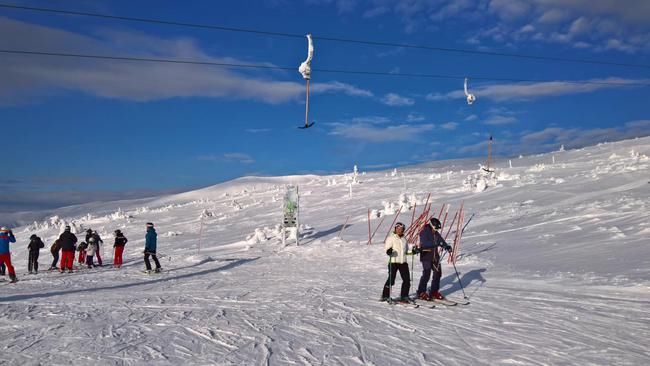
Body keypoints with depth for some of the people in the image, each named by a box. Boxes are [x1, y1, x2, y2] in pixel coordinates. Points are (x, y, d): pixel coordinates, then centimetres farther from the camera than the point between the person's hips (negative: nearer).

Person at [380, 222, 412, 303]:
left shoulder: (404, 239, 18)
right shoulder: (391, 238, -1)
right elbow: (386, 247, -9)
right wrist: (389, 251, -30)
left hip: (403, 262, 6)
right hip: (394, 261, -6)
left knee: (407, 279, 2)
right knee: (391, 280, -6)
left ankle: (404, 296, 15)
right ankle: (385, 296, 9)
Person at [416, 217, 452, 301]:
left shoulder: (436, 234, 11)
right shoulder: (424, 233, -12)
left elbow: (441, 241, 5)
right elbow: (424, 243, -27)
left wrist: (447, 246, -16)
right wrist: (436, 244, -36)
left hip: (435, 257, 8)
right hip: (426, 257, -8)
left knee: (438, 273, 7)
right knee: (426, 274, -11)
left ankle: (434, 292, 19)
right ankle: (421, 293, 1)